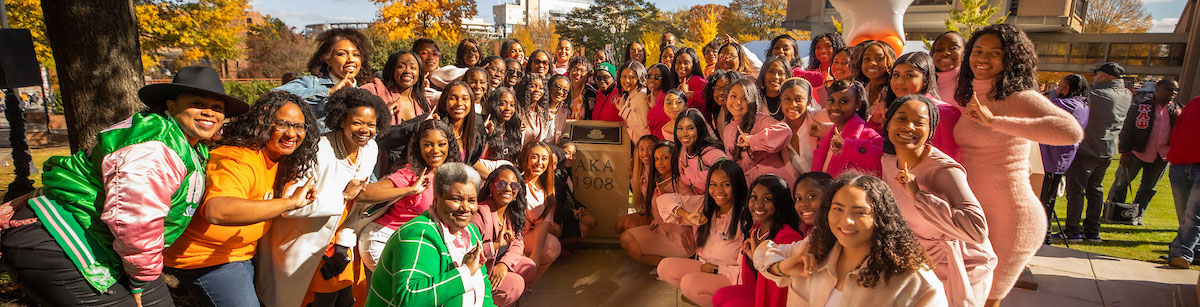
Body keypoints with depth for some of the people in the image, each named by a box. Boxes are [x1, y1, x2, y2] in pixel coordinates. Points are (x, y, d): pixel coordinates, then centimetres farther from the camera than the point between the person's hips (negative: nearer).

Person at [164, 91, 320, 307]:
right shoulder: (239, 160, -30)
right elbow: (216, 211, -50)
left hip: (239, 254, 9)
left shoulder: (277, 157, 0)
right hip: (206, 259, -9)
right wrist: (290, 202, -51)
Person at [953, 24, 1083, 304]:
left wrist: (994, 120, -34)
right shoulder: (969, 99, 7)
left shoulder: (1019, 98, -15)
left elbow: (1071, 131, -33)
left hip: (1009, 217, -7)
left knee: (983, 298, 7)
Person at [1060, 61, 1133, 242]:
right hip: (1107, 151, 8)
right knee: (1095, 189, 16)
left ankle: (1073, 230, 1)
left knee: (1075, 189, -1)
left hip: (1086, 150, -8)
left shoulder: (1097, 95, -19)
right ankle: (1092, 231, 20)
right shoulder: (1127, 96, 6)